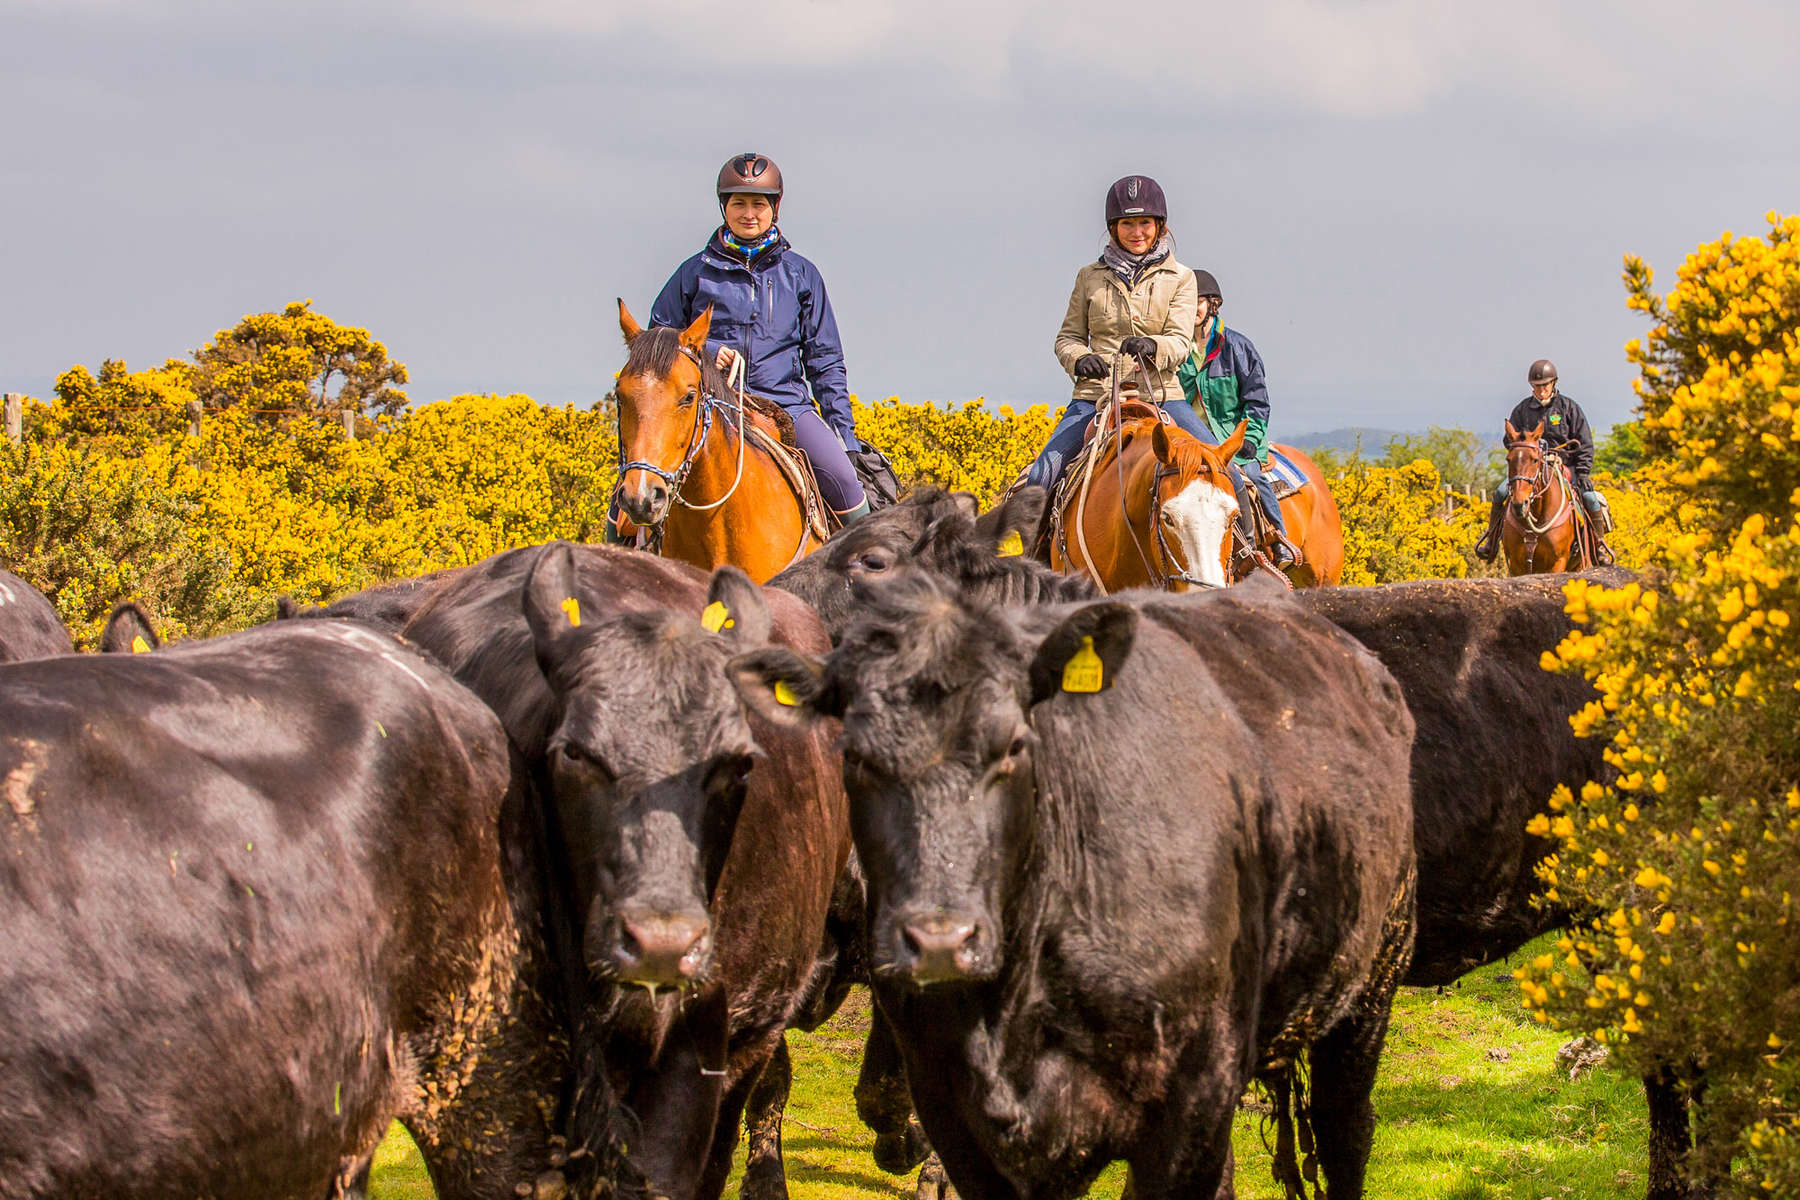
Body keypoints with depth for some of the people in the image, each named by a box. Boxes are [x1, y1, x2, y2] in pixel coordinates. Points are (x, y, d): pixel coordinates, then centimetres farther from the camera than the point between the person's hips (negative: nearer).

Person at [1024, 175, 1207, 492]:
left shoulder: (1179, 278, 9)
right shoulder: (1090, 277, 12)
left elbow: (1181, 342, -2)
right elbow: (1067, 337, 15)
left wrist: (1152, 346, -27)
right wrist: (1079, 359, -10)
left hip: (1160, 393, 0)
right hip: (1096, 394, 0)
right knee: (1041, 478, -19)